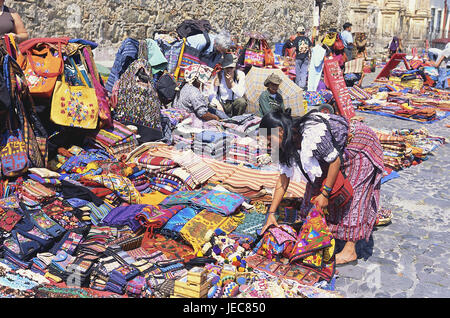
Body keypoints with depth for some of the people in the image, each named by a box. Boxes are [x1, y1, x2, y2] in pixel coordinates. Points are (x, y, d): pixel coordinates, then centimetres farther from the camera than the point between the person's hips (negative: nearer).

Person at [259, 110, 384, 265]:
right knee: (316, 181, 4)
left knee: (351, 191, -14)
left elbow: (335, 161, -27)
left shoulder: (311, 133, -34)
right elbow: (283, 179, -2)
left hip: (360, 147, -9)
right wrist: (271, 213, -3)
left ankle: (350, 251, -13)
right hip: (342, 151, 9)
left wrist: (325, 194, -22)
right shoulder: (290, 143, -6)